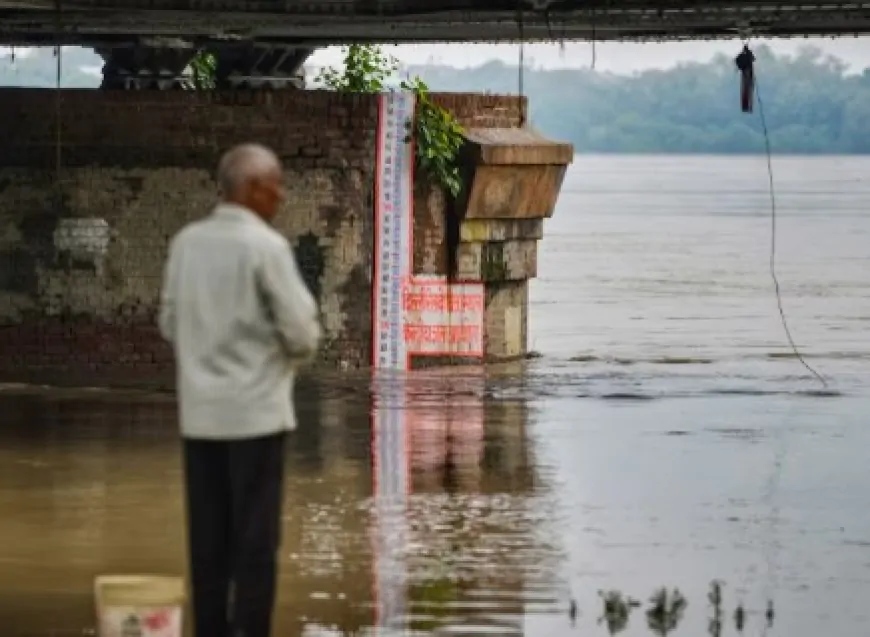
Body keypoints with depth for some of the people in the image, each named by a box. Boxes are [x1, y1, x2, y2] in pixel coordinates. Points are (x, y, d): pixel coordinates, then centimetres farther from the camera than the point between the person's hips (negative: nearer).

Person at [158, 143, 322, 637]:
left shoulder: (186, 242, 4)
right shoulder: (266, 245, -13)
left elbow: (171, 322, 12)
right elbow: (302, 331, -11)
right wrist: (295, 355, 10)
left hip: (200, 410, 6)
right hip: (255, 409, -6)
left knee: (208, 536, 8)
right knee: (256, 536, -1)